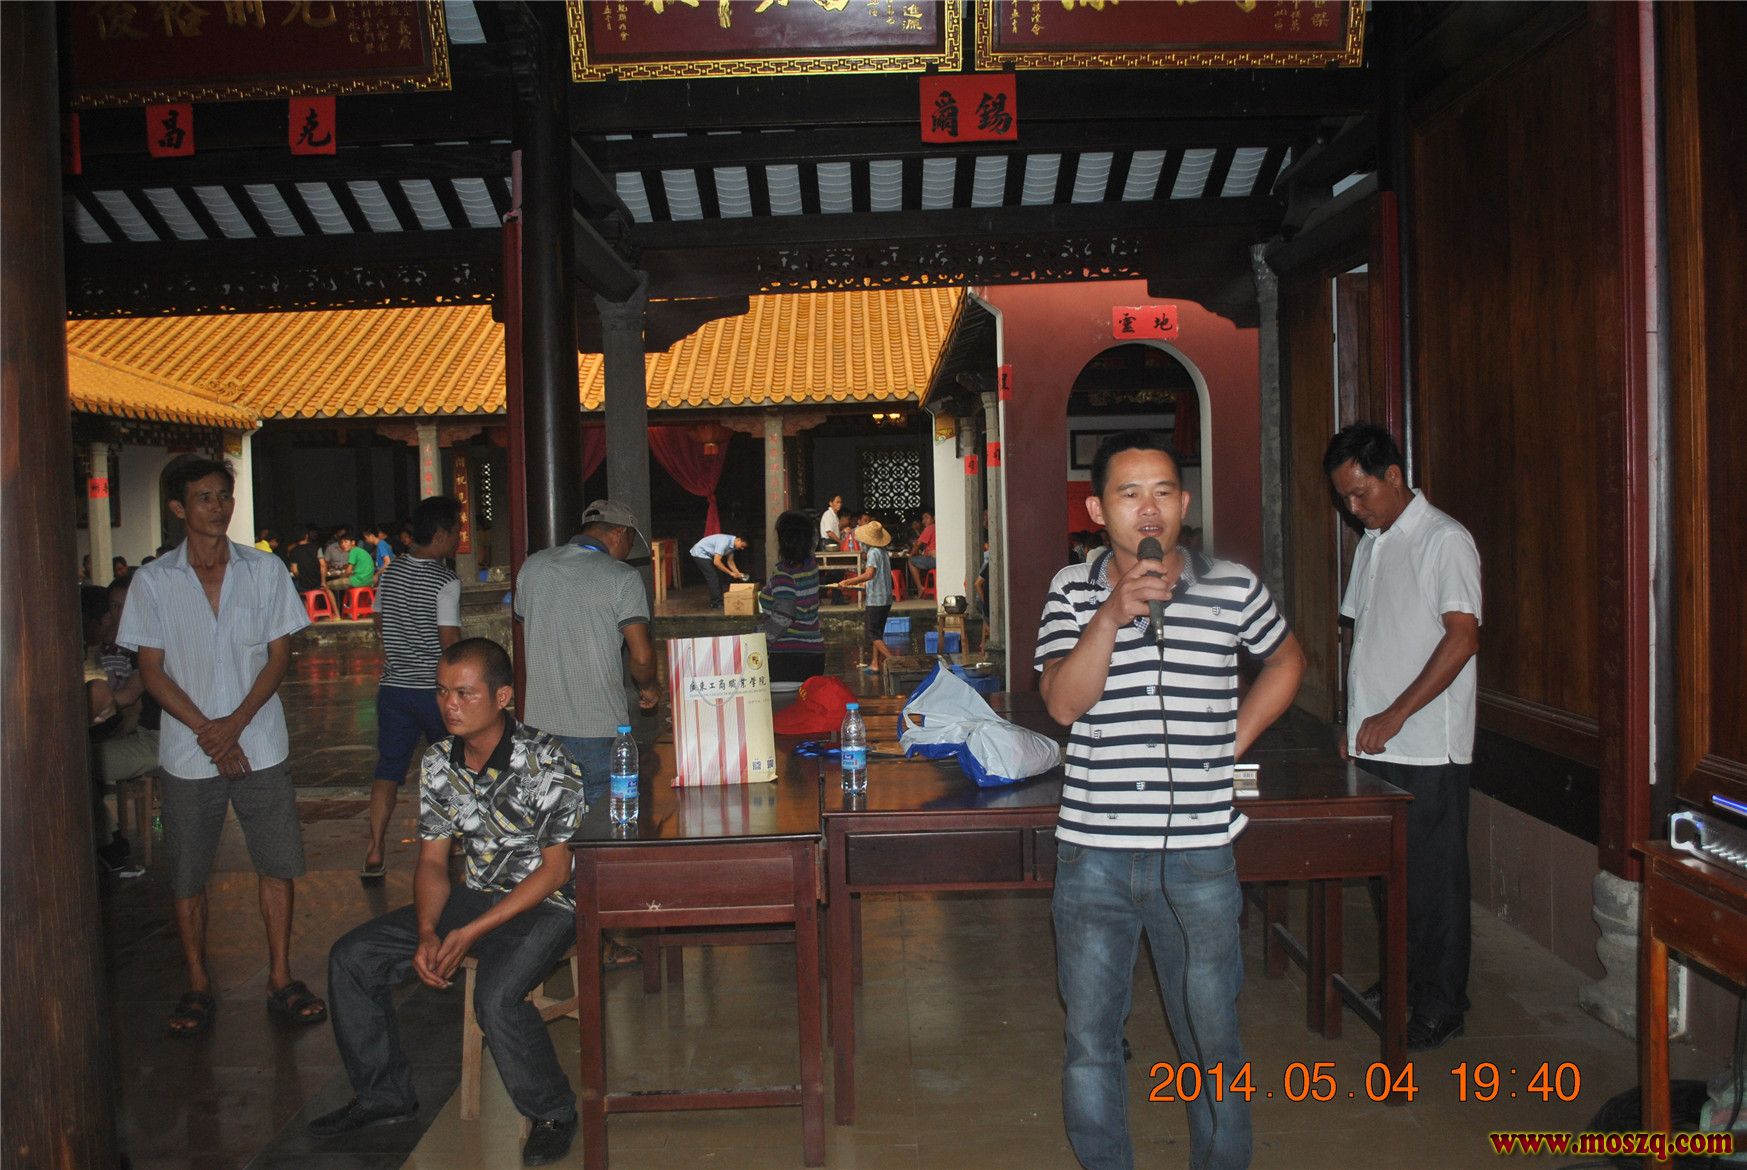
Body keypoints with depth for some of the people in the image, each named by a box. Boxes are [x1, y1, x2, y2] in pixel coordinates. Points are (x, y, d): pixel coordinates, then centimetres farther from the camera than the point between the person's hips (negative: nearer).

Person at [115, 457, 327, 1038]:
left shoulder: (265, 570, 2)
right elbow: (153, 671, -2)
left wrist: (235, 722, -11)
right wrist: (206, 730, -12)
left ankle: (280, 979, 16)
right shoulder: (152, 581, 0)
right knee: (188, 876, 7)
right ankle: (197, 984, 23)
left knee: (279, 864, 3)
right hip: (188, 754, 0)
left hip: (260, 746, 1)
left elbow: (278, 656, 1)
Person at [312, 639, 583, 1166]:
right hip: (473, 894, 7)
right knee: (351, 957, -2)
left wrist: (471, 932, -22)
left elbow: (554, 871, -17)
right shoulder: (438, 763, 0)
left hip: (543, 905, -7)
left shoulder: (547, 764, -20)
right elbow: (433, 860, 5)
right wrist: (427, 933, -13)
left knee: (496, 996, -33)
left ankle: (552, 1113, -6)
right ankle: (383, 1094, 15)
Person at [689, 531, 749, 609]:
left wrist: (738, 573, -3)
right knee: (713, 578, -11)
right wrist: (730, 573, -27)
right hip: (700, 553, -10)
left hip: (707, 554, 10)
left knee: (717, 577, 10)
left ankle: (718, 601, 15)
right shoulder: (724, 542, -31)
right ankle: (715, 604, -8)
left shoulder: (732, 544, -2)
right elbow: (716, 562, -33)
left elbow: (730, 561, 9)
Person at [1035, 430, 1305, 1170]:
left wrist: (1237, 738, 8)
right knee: (1090, 1040, 12)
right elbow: (1063, 702, -12)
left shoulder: (1233, 588, 0)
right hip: (1093, 855, 0)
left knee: (1213, 1041, 12)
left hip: (1199, 854, 0)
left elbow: (1285, 659, 19)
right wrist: (1112, 616, -24)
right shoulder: (1073, 591, 0)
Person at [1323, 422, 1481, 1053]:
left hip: (1428, 748, -7)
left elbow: (1462, 638, -17)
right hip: (1376, 745, 7)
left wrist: (1394, 715, -19)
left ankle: (1440, 1007, 13)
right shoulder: (1370, 544, 14)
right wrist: (1355, 723, 12)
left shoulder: (1444, 540, -11)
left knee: (1434, 877, 2)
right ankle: (1403, 980, 29)